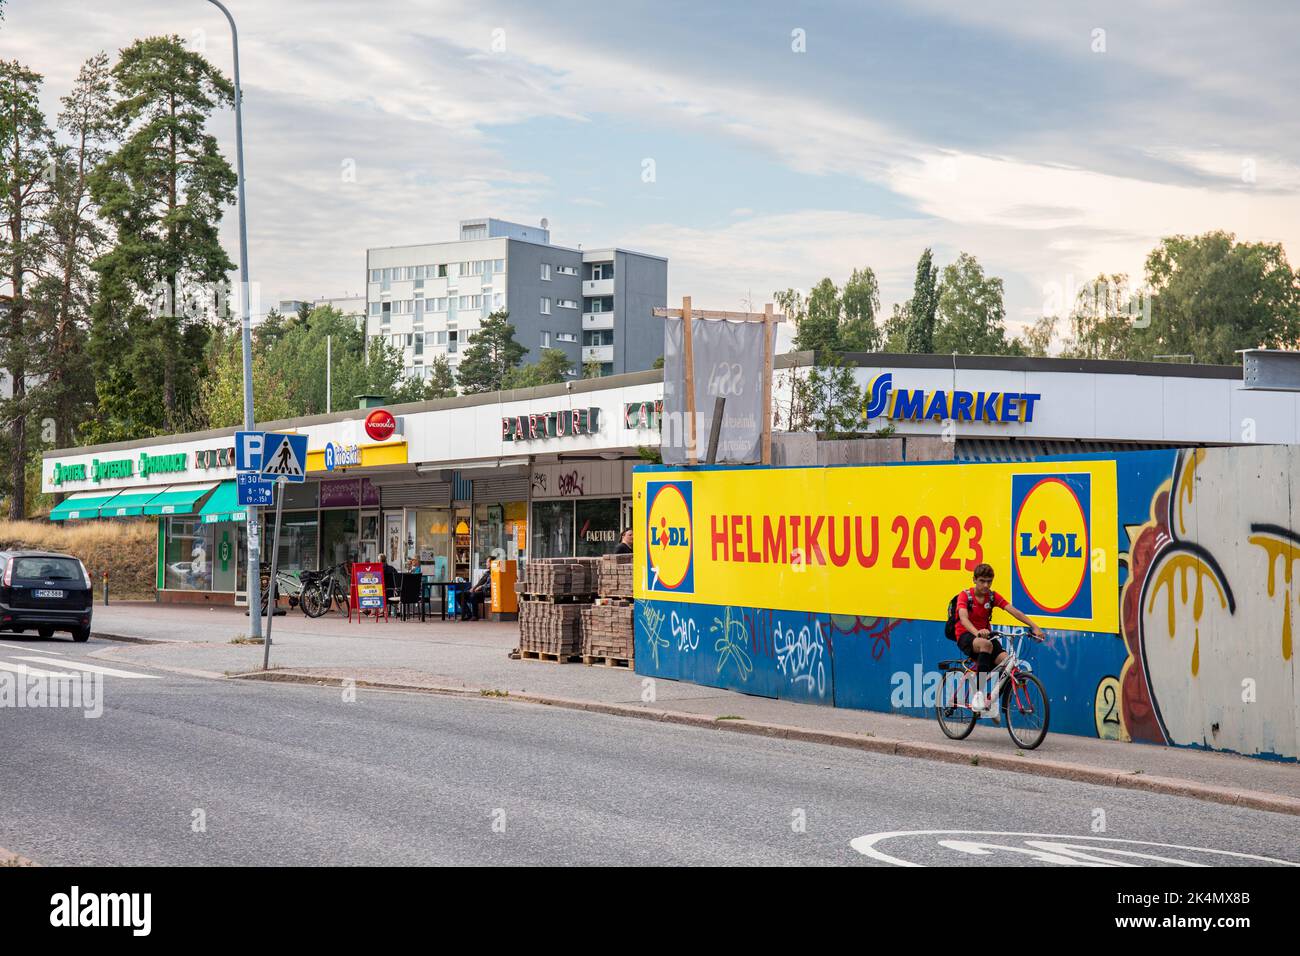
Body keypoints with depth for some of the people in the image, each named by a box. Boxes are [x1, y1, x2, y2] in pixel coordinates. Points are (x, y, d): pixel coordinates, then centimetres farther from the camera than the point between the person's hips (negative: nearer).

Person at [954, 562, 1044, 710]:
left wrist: (1034, 626, -25)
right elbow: (963, 617, -30)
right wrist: (977, 632, -51)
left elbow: (1013, 611, -11)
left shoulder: (993, 596, 1)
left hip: (985, 634, 5)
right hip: (966, 636, -5)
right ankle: (978, 694, -38)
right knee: (986, 644, -40)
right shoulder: (965, 595, -12)